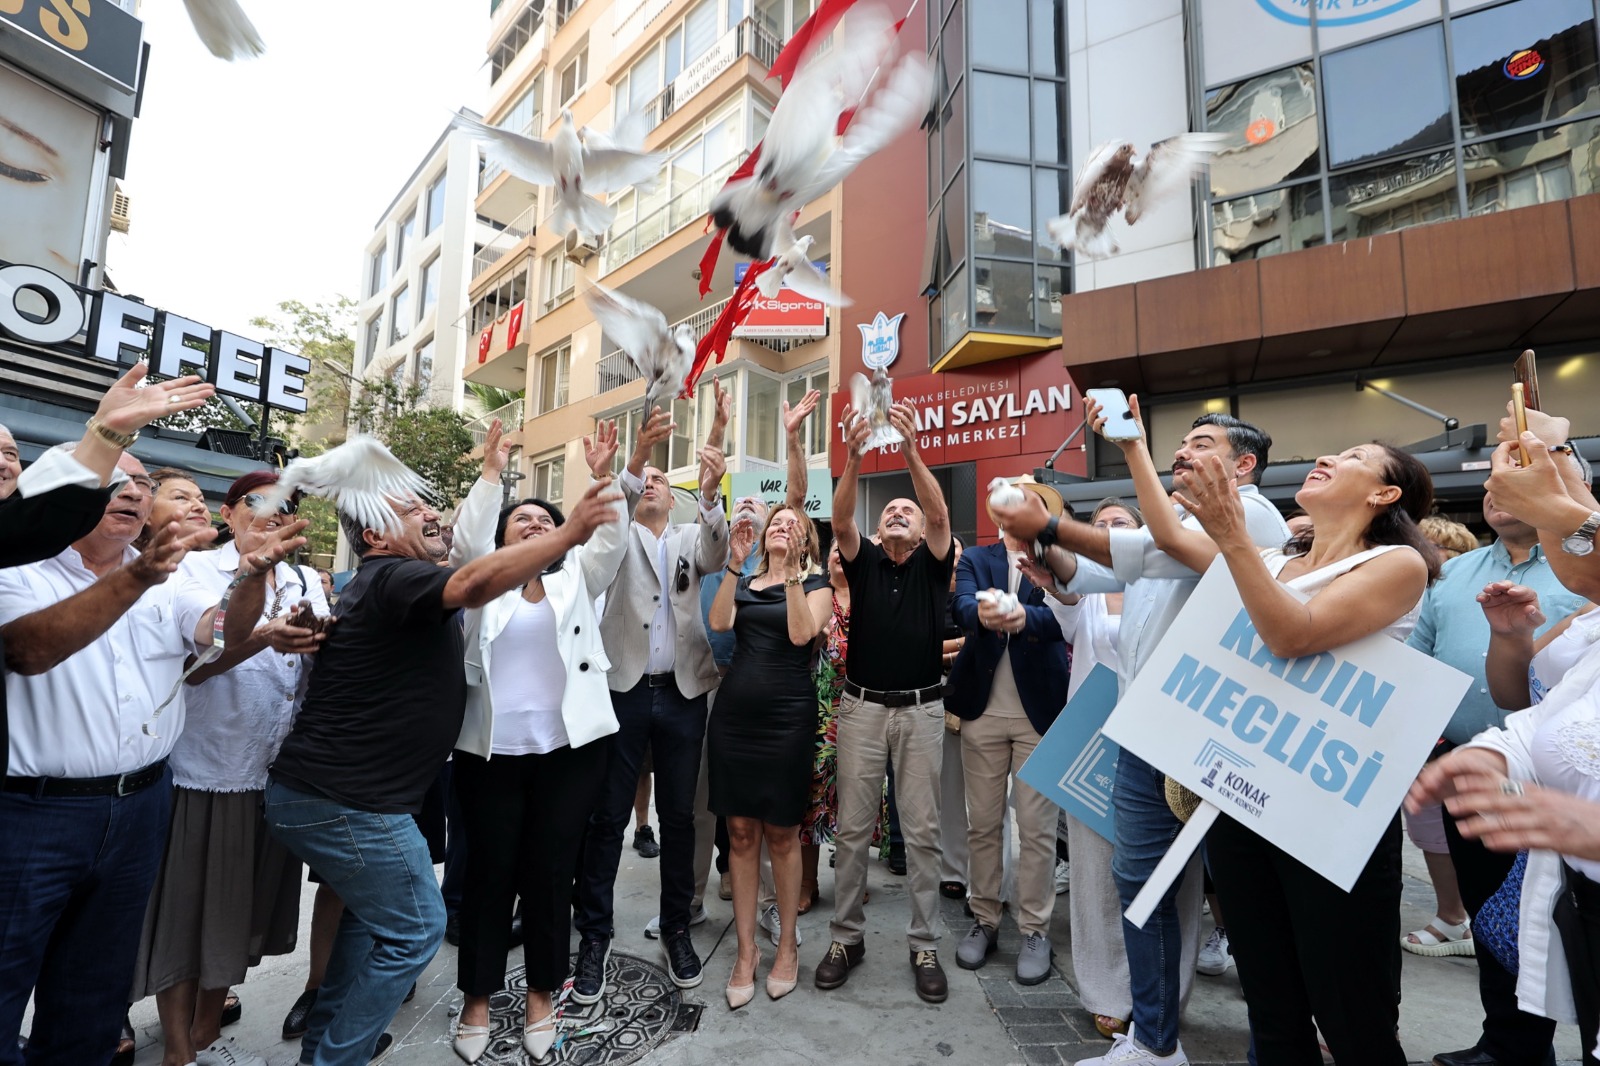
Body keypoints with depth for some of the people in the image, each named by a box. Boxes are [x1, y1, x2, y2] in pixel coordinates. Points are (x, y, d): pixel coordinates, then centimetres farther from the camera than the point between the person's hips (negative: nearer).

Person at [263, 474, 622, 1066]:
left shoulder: (387, 583, 13)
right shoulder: (391, 578, -19)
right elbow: (475, 583, -38)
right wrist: (571, 532, -41)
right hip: (347, 801, -10)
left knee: (373, 912, 27)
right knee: (414, 928, 4)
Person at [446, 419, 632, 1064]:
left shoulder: (576, 578, 10)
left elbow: (609, 539, -4)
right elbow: (466, 540, -7)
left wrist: (602, 478, -13)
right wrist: (491, 474, -11)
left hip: (569, 746, 0)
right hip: (490, 749, 0)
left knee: (551, 870, 9)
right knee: (490, 870, 9)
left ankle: (542, 994, 27)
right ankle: (477, 998, 29)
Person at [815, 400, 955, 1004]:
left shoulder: (932, 564, 4)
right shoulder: (863, 562, 6)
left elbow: (940, 512, -14)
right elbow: (841, 521, -13)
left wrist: (912, 452, -27)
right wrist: (854, 459, -27)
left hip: (921, 709, 0)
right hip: (862, 706, 1)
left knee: (922, 831, 7)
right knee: (853, 827, 7)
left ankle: (924, 945, 21)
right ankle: (846, 937, 23)